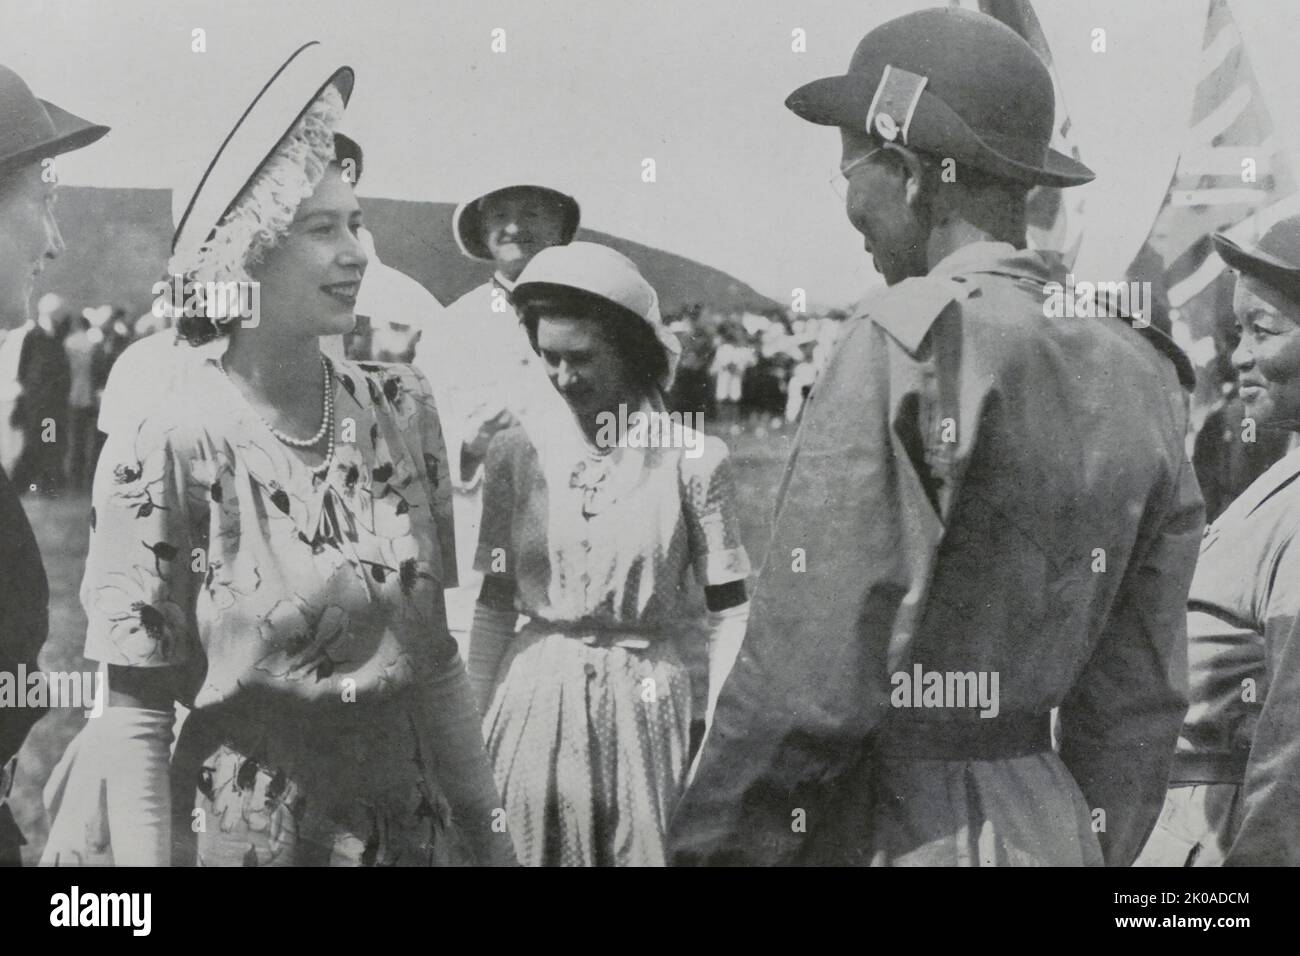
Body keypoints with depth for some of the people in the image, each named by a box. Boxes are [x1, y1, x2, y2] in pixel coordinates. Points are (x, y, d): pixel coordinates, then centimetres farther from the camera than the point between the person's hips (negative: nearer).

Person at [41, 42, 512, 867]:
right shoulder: (164, 450, -15)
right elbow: (135, 714, -12)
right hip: (242, 833, -4)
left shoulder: (401, 411, -2)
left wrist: (488, 831, 5)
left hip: (410, 822, 4)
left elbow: (435, 654, 4)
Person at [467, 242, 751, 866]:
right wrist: (475, 729, 4)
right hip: (533, 705, 2)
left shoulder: (692, 460, -6)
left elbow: (729, 613, -3)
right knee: (525, 849, 10)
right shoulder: (517, 454, 2)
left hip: (645, 708, -2)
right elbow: (494, 606, 6)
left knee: (642, 850, 6)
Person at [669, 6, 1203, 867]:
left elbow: (811, 672, -19)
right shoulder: (1132, 376, 6)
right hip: (1047, 822, 7)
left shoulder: (915, 343, -16)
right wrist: (1096, 847, 18)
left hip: (893, 833, -7)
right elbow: (1140, 696, 9)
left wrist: (710, 845, -9)